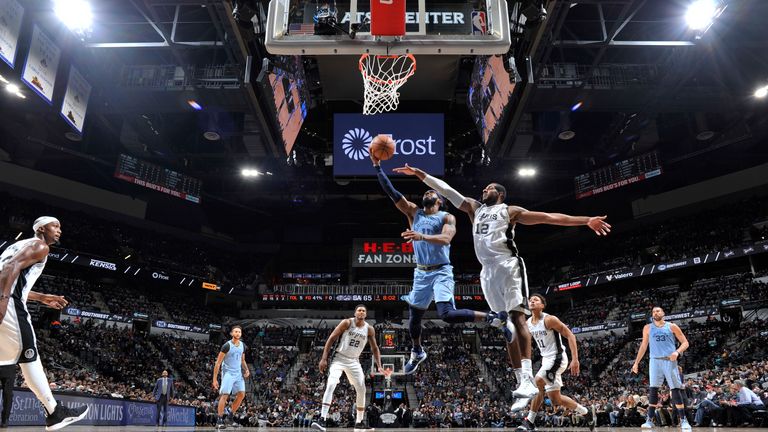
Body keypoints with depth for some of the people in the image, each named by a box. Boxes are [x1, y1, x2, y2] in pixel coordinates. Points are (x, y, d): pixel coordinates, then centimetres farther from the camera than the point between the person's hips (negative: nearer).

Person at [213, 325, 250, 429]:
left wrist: (246, 369, 1)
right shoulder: (227, 345, -13)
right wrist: (215, 379, -15)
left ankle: (231, 417, 13)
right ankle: (219, 420, -4)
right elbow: (218, 363, -12)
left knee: (241, 394, 0)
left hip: (238, 373, 6)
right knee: (224, 395, -12)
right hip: (228, 373, -6)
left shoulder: (243, 346, 6)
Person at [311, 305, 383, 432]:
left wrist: (379, 366, -2)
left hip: (354, 361, 5)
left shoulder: (369, 329, -1)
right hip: (339, 358, -5)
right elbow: (331, 339, -11)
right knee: (330, 385, -24)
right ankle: (322, 419, -26)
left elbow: (374, 348, 9)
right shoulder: (347, 323, -12)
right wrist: (324, 359, -16)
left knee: (361, 390, 4)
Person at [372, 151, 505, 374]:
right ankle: (417, 352, 39)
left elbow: (446, 239, -22)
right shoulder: (413, 212, 9)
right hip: (421, 273, 5)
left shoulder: (447, 217, -2)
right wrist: (377, 166, -5)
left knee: (447, 314, -23)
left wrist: (423, 237, -39)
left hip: (441, 272, -5)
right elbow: (391, 192, 2)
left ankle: (490, 317, -5)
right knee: (415, 315, 14)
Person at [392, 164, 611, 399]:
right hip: (488, 272, 5)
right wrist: (418, 173, 20)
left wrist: (586, 220, -1)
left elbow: (550, 217, 5)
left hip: (508, 266, -5)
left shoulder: (510, 211, 10)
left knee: (517, 317, -18)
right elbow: (446, 190, 22)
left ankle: (528, 378, -27)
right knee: (507, 325, 3)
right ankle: (522, 381, 4)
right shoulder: (475, 208, 25)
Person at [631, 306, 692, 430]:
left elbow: (685, 343, 5)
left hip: (670, 361, -2)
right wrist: (636, 363, 12)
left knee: (676, 391, -4)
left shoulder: (672, 326, 5)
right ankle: (650, 420, -3)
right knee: (652, 390, -4)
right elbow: (643, 346, 16)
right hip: (655, 361, 2)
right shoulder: (648, 328, 12)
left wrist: (677, 352, -15)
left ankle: (683, 420, 4)